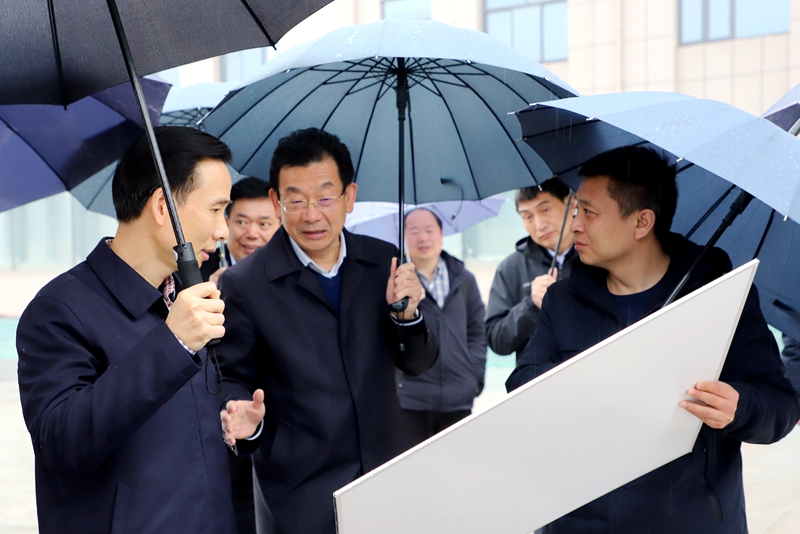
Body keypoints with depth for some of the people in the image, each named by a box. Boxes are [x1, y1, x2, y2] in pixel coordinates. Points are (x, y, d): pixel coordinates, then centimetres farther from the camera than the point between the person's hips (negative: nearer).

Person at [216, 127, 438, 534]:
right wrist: (244, 418, -23)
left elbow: (417, 364, 4)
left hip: (387, 476, 4)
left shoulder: (383, 262, -1)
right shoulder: (243, 284, -12)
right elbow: (233, 379, -3)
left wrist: (406, 313, -15)